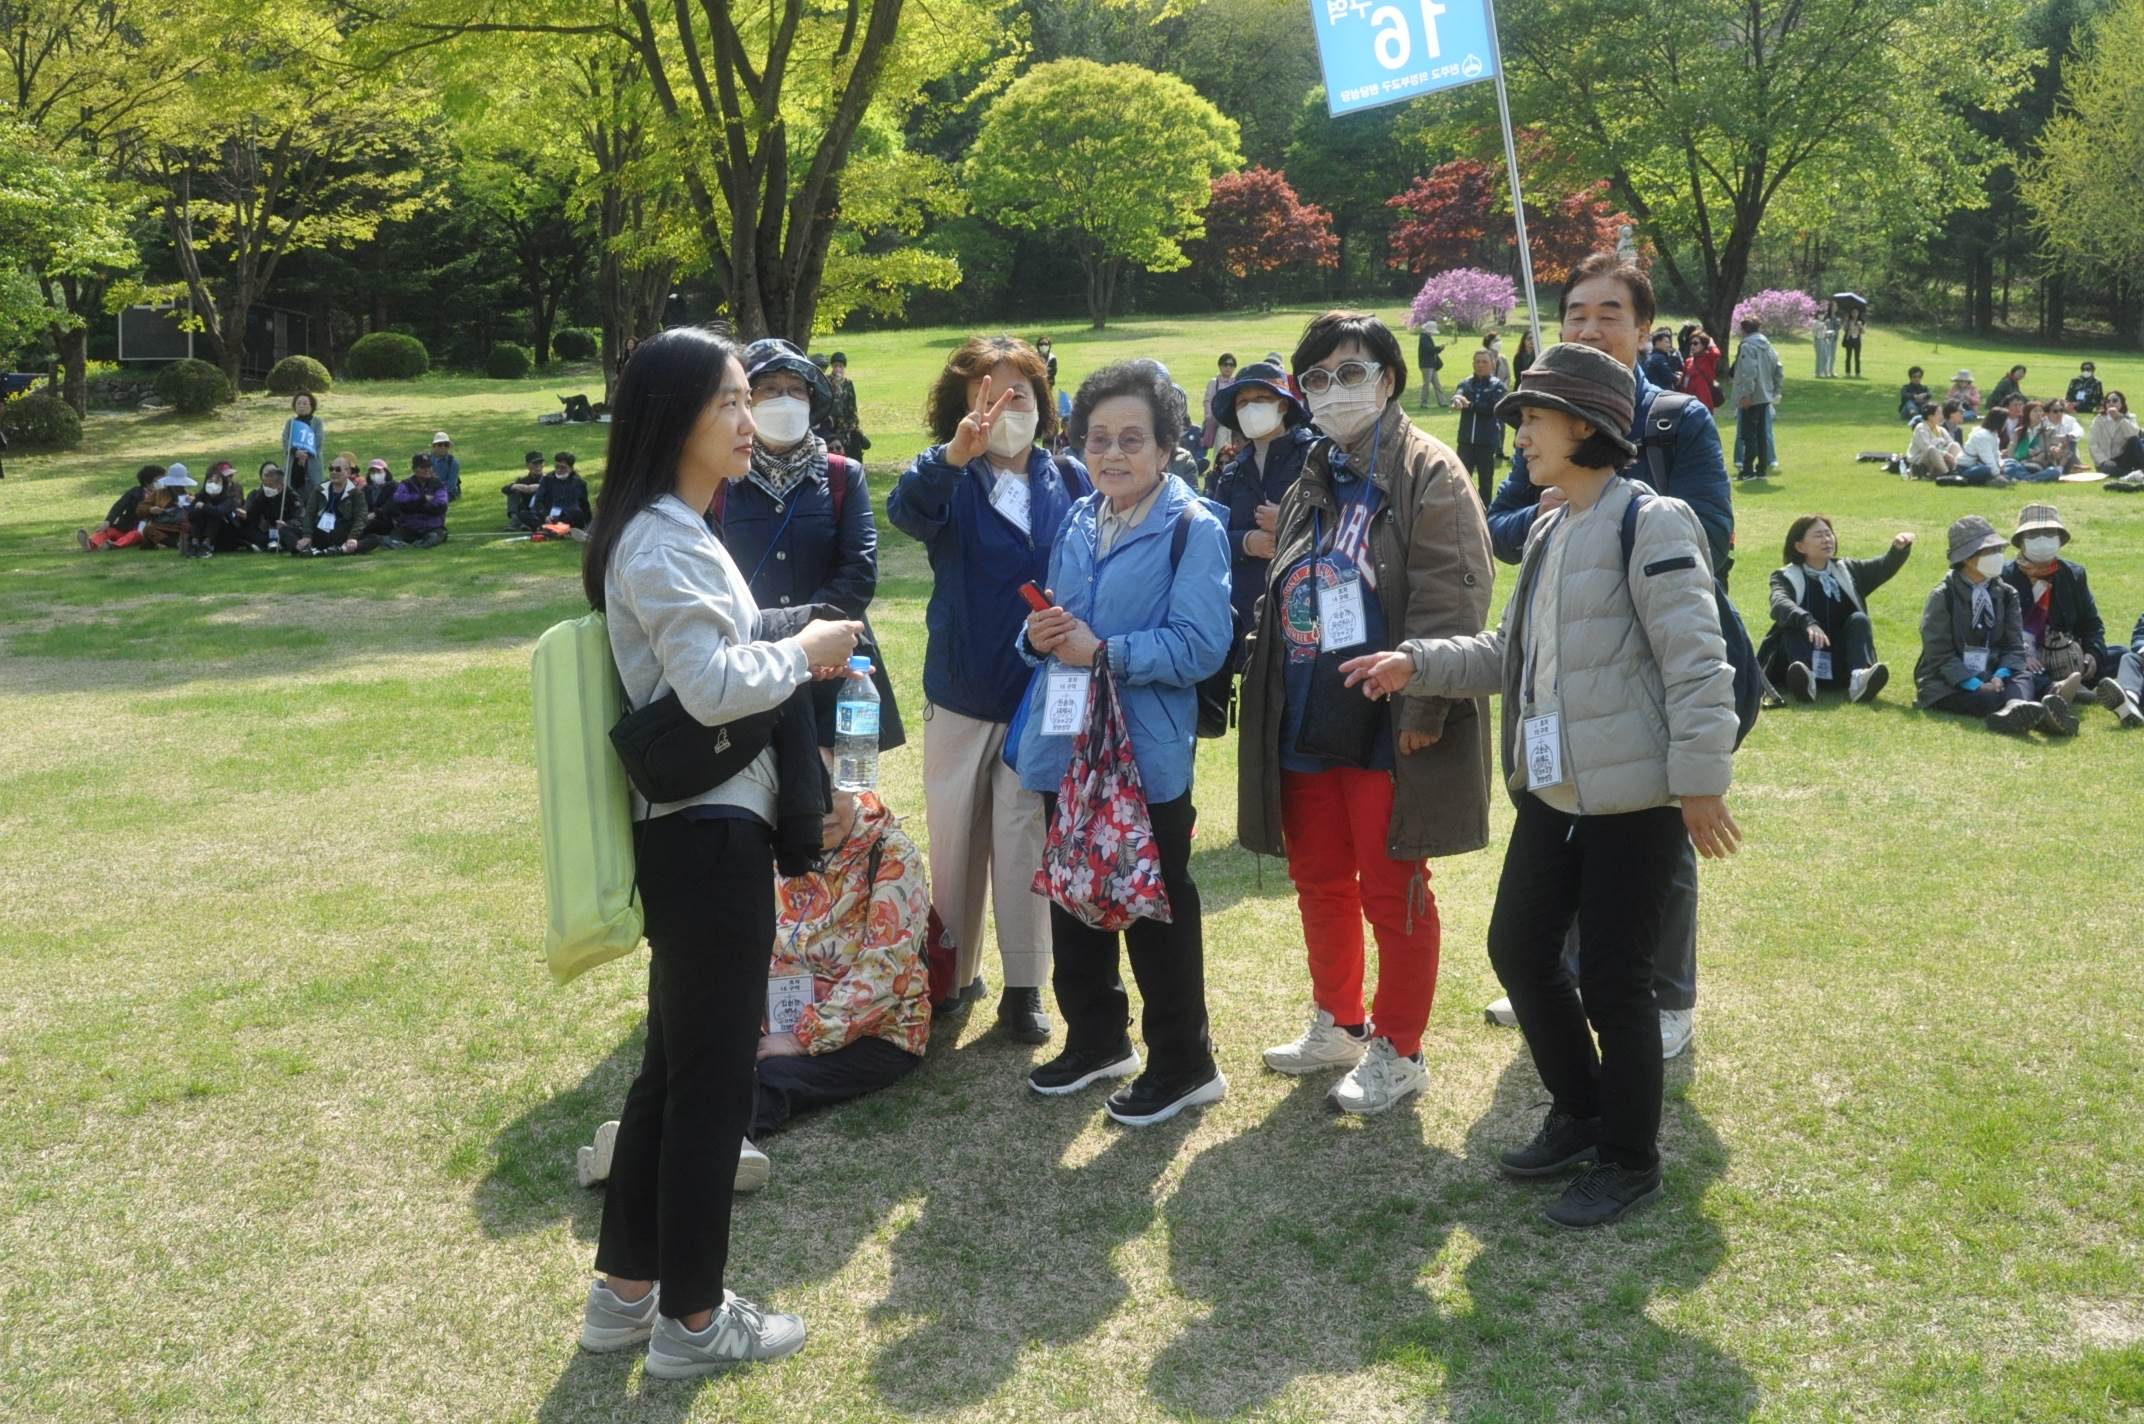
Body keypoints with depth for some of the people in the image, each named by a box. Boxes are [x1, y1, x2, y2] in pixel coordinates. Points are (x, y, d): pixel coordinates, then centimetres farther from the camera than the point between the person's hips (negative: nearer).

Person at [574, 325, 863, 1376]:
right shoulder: (668, 542, -18)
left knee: (674, 1059, 17)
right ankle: (691, 1319, 14)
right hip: (712, 832, -11)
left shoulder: (661, 531, 15)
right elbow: (713, 687, -25)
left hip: (685, 826, 11)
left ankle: (626, 1287, 28)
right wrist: (804, 653, -10)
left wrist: (784, 646, 8)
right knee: (716, 1070, 1)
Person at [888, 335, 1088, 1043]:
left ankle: (1024, 985, 15)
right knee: (954, 838, 12)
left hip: (1044, 695, -1)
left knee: (1024, 838, 4)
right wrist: (953, 457, -46)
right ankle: (955, 972, 27)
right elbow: (907, 508, -28)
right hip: (960, 692, 1)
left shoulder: (1071, 480, 0)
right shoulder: (947, 477, -4)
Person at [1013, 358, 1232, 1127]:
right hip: (1066, 745, 7)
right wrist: (1038, 635, -6)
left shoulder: (1192, 528, -11)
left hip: (1147, 754, -7)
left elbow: (1200, 646, -19)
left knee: (1157, 907, 5)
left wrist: (1103, 651, -22)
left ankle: (1183, 1063, 19)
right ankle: (1095, 1038, 35)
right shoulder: (1077, 522, 9)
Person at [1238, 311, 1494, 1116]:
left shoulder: (1428, 475, -8)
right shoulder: (1310, 487, 16)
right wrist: (1267, 703, 13)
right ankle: (1338, 1024, 34)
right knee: (1319, 882, 16)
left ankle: (1398, 1051, 17)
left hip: (1385, 728, -7)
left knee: (1392, 892, 2)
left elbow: (1452, 602, -17)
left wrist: (1421, 708, -22)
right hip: (1307, 721, 8)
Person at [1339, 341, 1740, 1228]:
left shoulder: (1650, 523, -13)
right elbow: (1508, 653, 18)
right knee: (1519, 946, 14)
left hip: (1635, 797, -9)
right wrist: (1417, 664, 6)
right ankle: (1578, 1113, 35)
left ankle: (1629, 1161, 20)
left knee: (1614, 979, 0)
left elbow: (1696, 661, -17)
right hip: (1552, 788, 9)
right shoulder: (1548, 532, 15)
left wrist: (1701, 781, -20)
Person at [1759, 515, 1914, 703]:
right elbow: (1779, 604, -19)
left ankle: (1859, 679, -43)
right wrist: (1807, 622, -39)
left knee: (1858, 619, -16)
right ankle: (1805, 679, -52)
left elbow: (1884, 567, 1)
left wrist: (1900, 549, -21)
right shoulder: (1786, 577, 3)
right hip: (1806, 662, -2)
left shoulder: (1847, 571, 16)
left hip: (1839, 669, 3)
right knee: (1793, 624, -24)